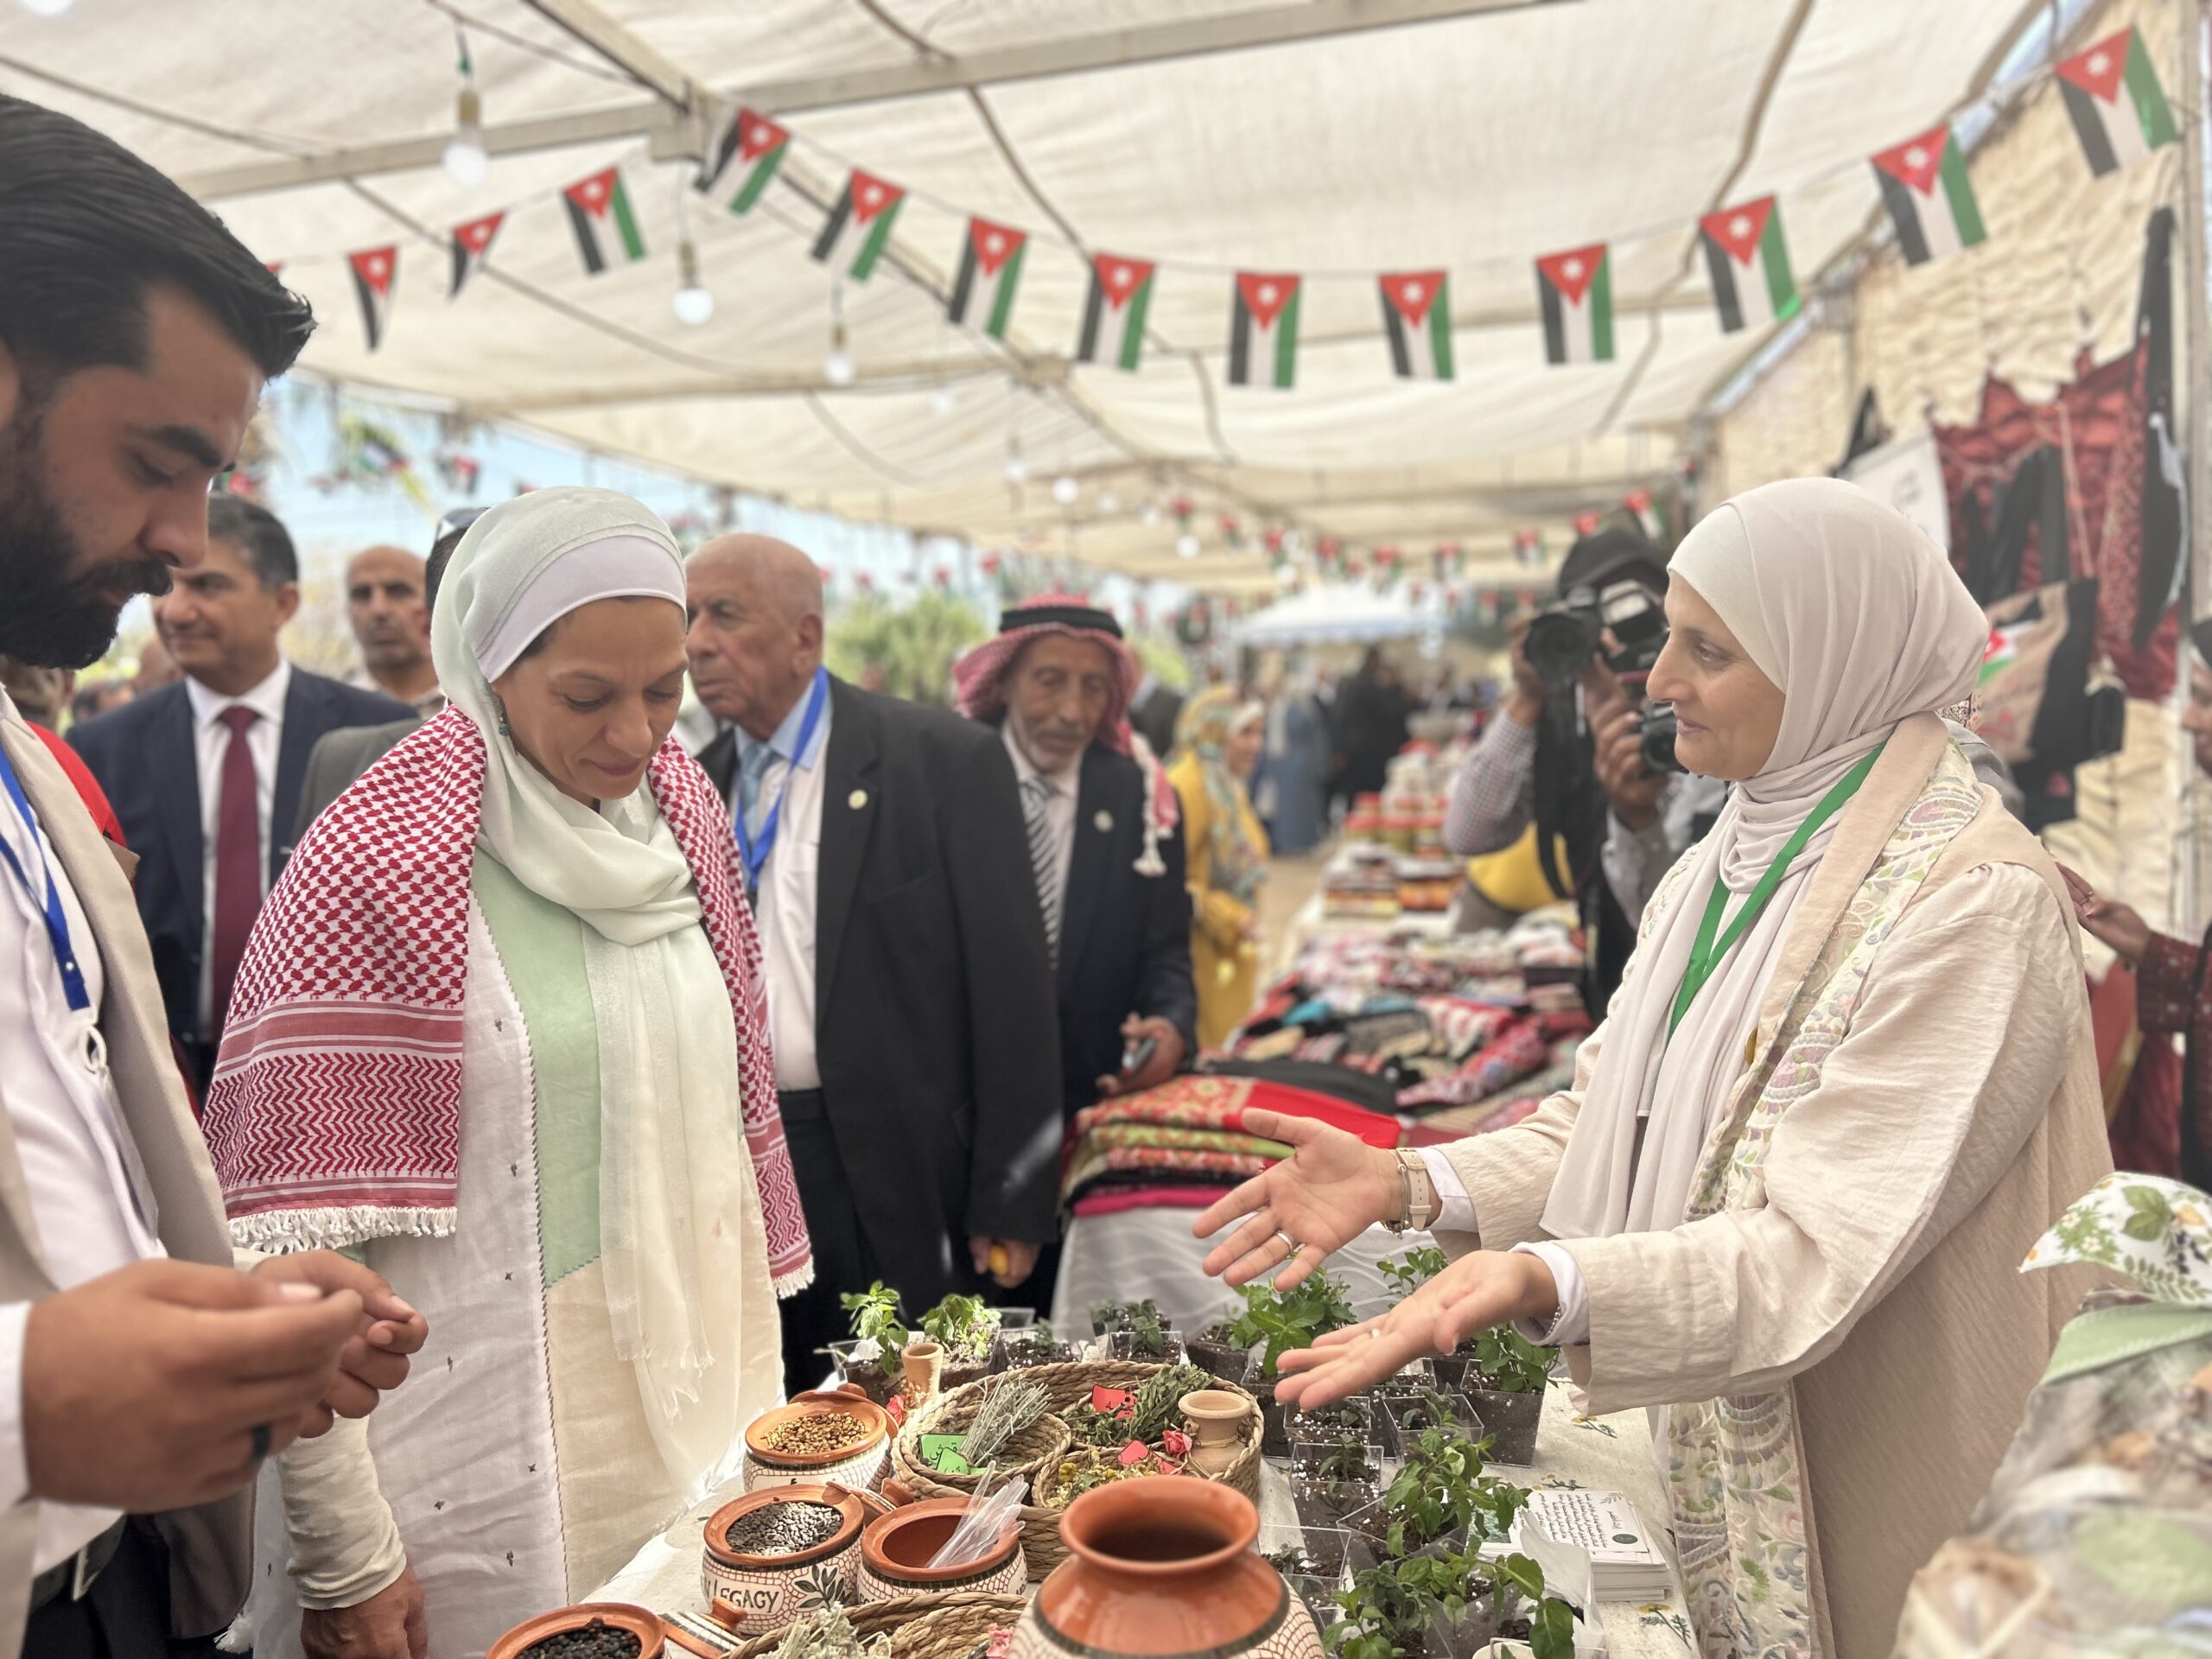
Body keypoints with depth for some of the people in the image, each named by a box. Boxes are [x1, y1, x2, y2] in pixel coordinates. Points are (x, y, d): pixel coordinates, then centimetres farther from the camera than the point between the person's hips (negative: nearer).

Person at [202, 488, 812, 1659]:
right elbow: (283, 1244, -14)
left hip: (705, 1417, 5)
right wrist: (345, 1562, -11)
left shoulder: (684, 809, 2)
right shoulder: (372, 867, -16)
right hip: (494, 1486, -5)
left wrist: (755, 1370, 10)